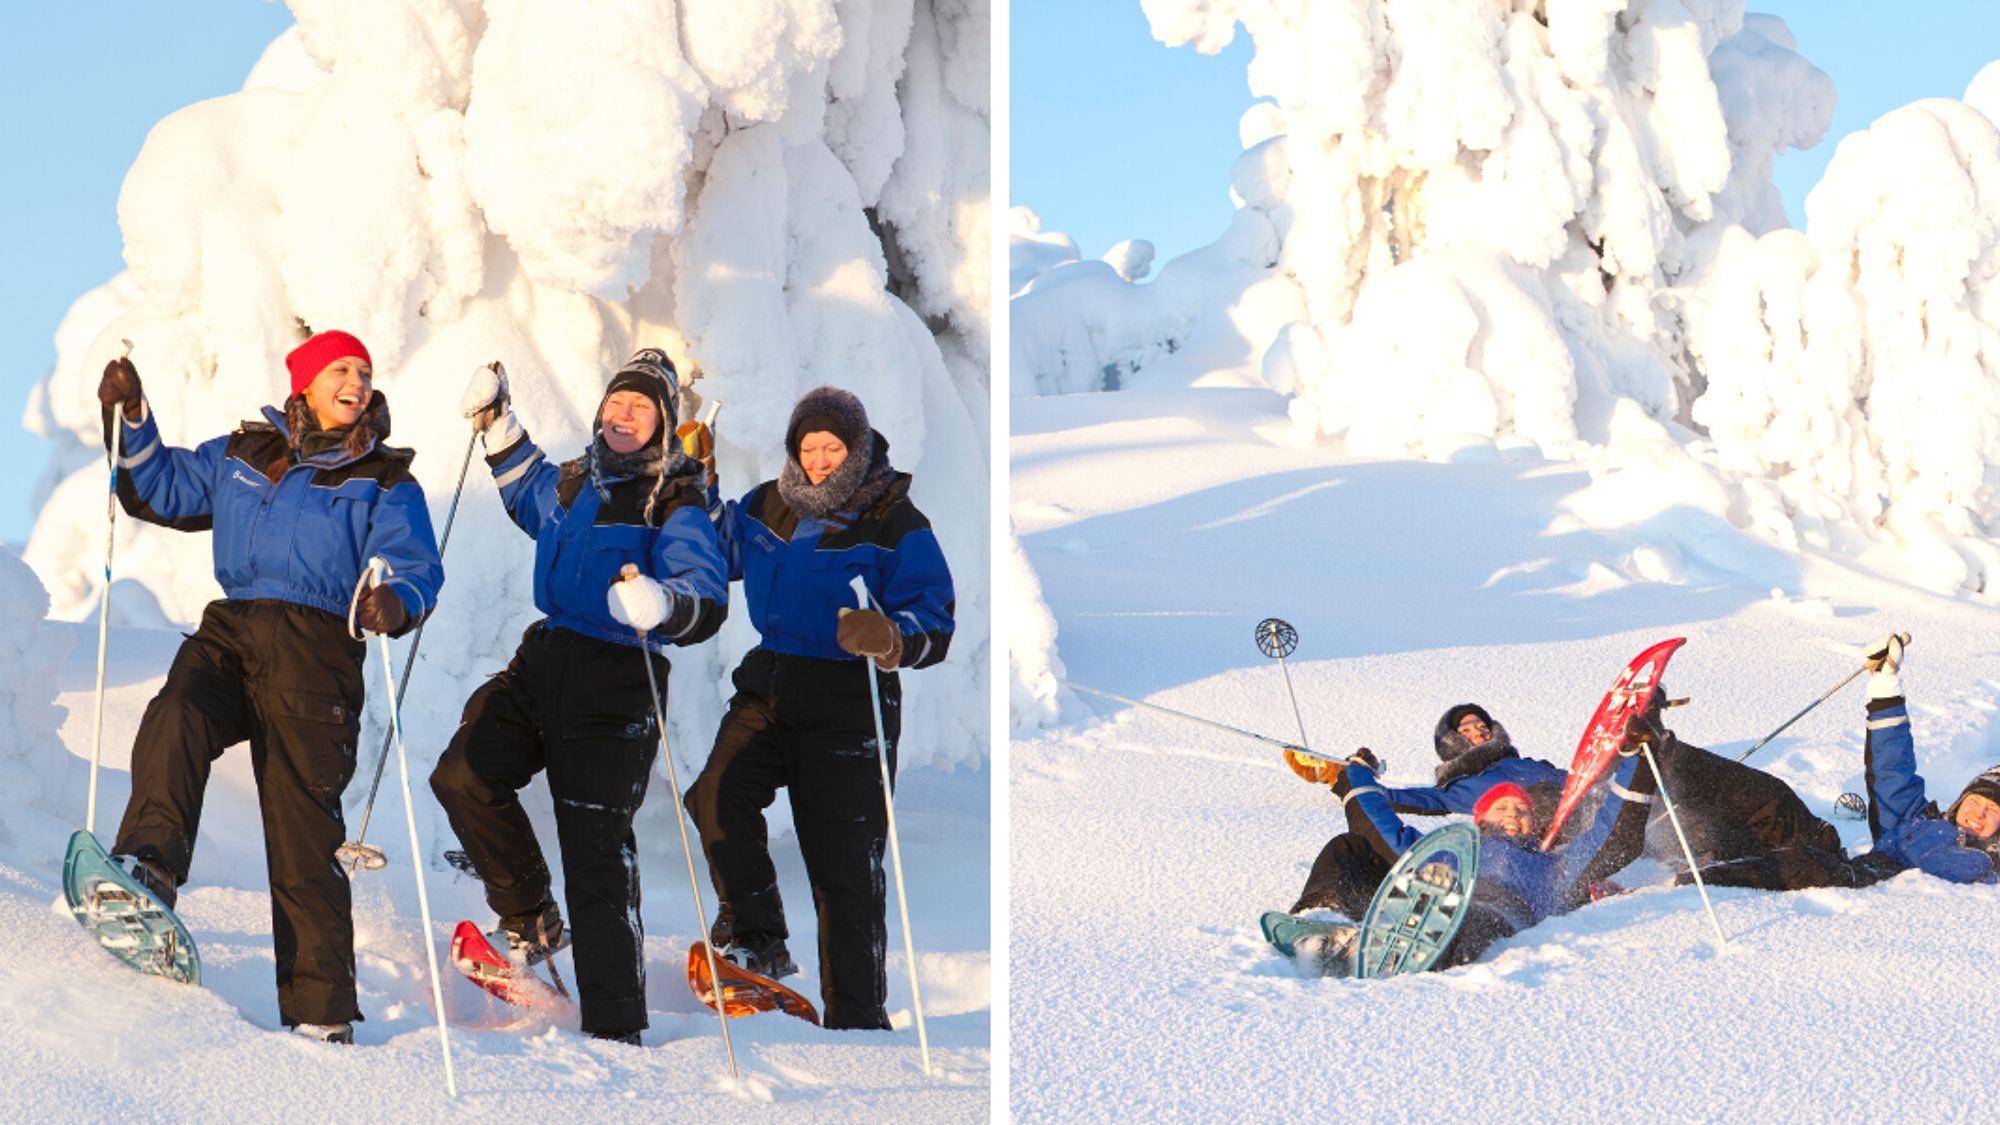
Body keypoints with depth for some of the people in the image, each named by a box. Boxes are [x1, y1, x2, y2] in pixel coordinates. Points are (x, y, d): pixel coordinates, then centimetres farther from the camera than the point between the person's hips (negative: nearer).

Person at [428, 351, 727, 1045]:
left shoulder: (673, 504, -6)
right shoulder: (571, 482, 14)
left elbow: (709, 600, -19)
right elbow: (526, 492, 41)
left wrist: (665, 604, -40)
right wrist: (497, 422, 34)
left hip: (617, 683, -7)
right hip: (543, 661, 7)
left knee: (595, 849, -9)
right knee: (463, 775, -9)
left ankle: (614, 1028, -5)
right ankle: (532, 922, 12)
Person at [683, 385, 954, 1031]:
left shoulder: (896, 526, -7)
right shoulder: (767, 508, 7)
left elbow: (935, 629, -14)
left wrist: (889, 638, -35)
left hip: (847, 711, -4)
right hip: (767, 692, 4)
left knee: (843, 869, -3)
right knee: (718, 794, -23)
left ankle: (857, 1016, 7)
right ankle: (757, 938, -6)